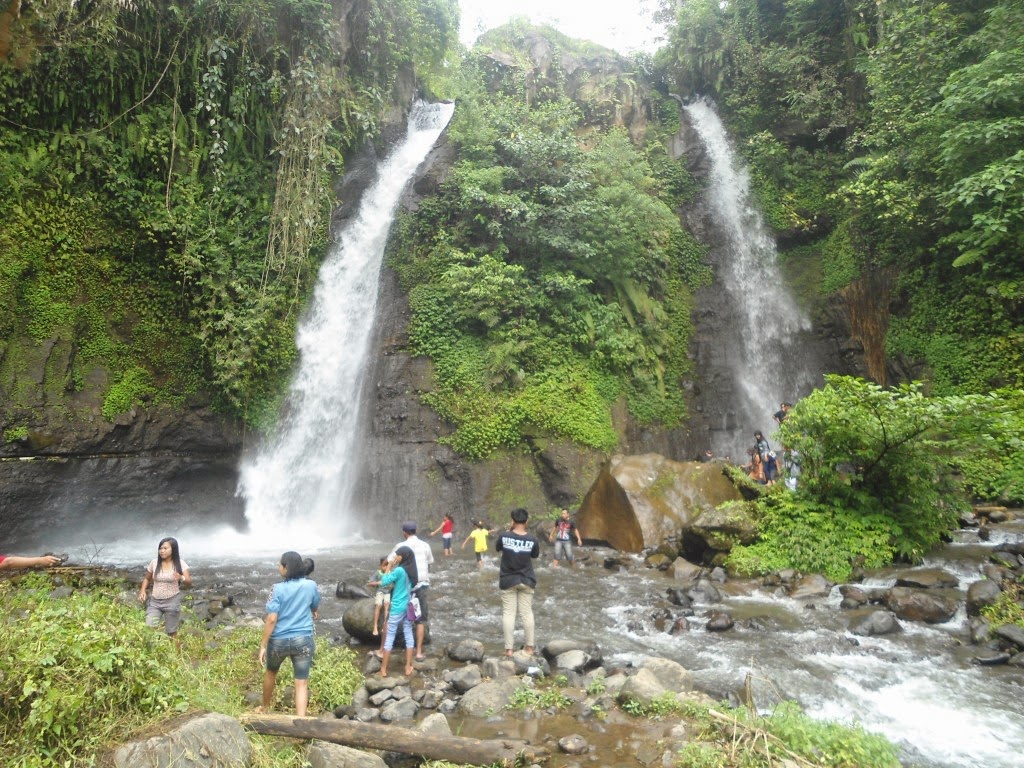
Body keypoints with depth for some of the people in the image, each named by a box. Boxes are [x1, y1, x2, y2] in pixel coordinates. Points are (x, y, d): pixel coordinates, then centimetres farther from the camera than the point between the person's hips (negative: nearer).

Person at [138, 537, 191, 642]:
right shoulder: (154, 562, -2)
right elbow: (147, 578, 15)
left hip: (172, 602, -3)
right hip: (155, 601, 3)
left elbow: (189, 583, -13)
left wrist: (181, 578, -35)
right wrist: (142, 591, -3)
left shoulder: (180, 564, -9)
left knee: (171, 632, 7)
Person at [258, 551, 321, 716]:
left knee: (270, 672, 28)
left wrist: (263, 645, -9)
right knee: (302, 683, 5)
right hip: (303, 640, 1)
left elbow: (271, 619, -17)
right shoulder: (311, 585, -4)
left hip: (279, 640, 0)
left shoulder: (278, 588, -14)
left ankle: (265, 708, 48)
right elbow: (316, 609, 14)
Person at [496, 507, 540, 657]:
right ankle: (529, 647, 17)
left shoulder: (504, 536, -13)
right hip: (526, 581, 1)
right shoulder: (533, 540, -12)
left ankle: (508, 649, 8)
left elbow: (497, 548, 7)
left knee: (508, 613, 5)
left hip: (508, 580, -1)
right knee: (527, 612, 10)